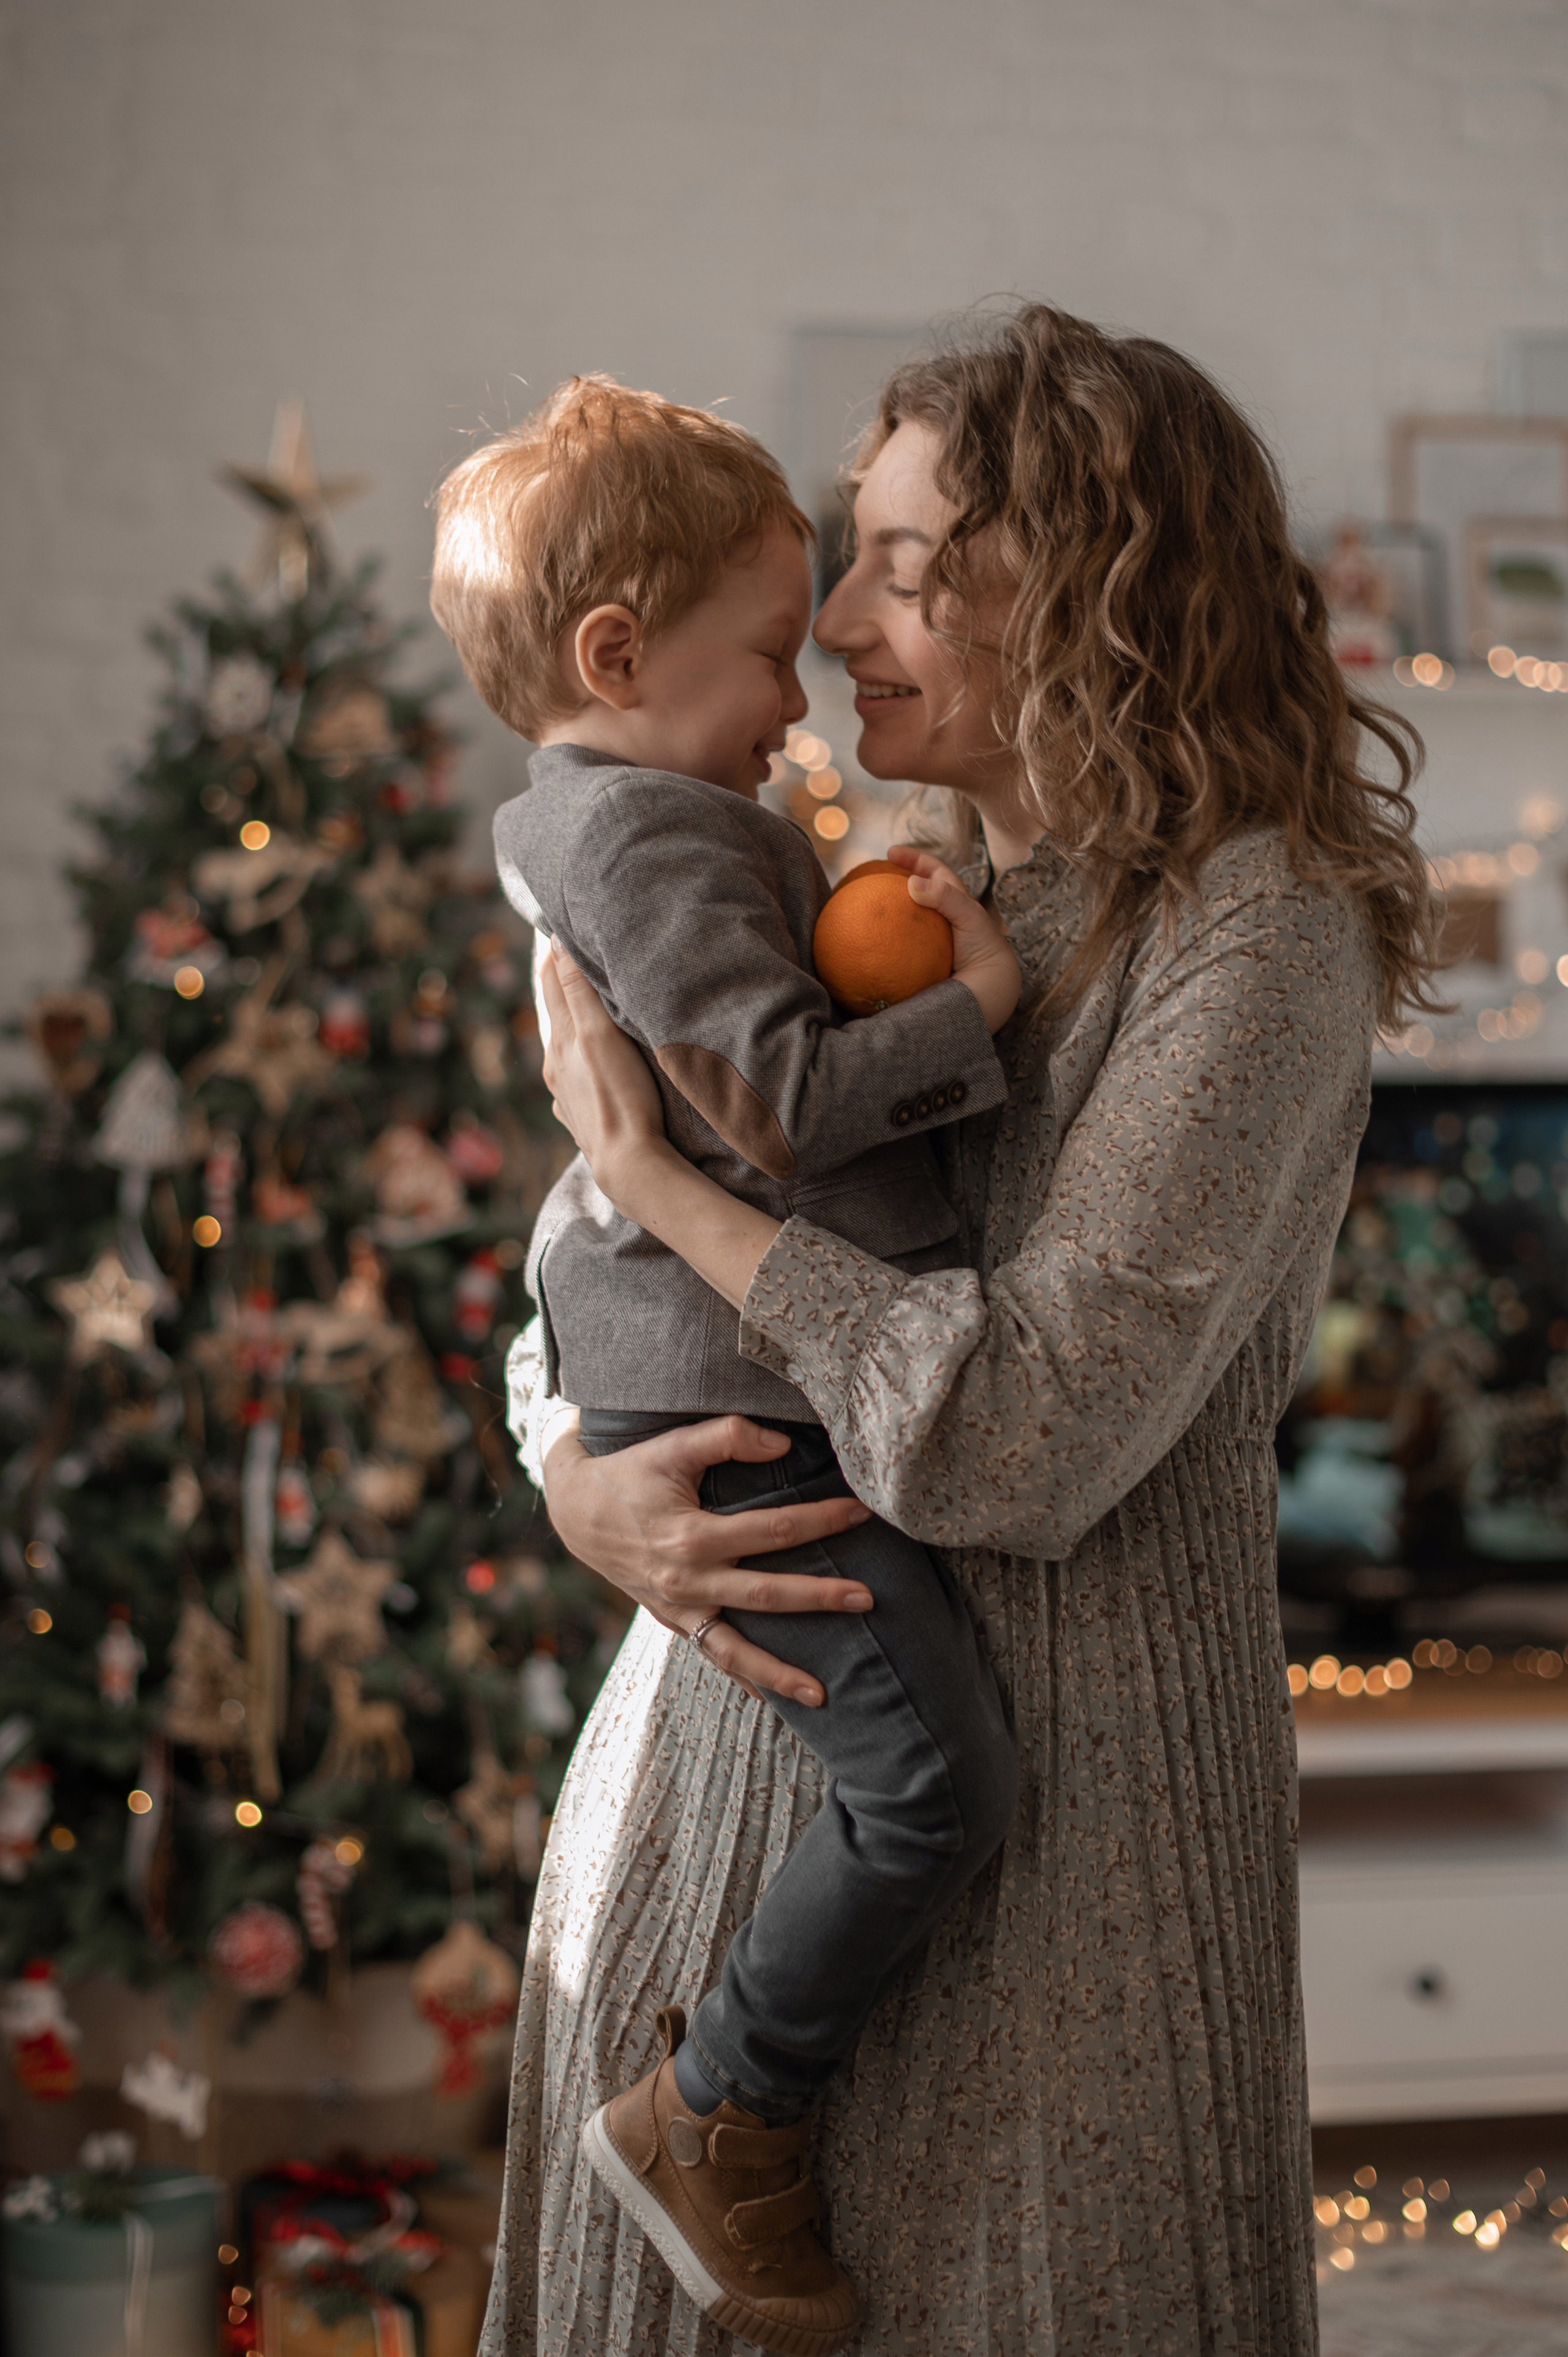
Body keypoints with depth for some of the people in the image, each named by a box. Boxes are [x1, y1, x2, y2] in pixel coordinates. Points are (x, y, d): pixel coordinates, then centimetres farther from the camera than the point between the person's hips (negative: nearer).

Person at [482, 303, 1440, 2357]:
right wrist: (577, 1481, -7)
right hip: (745, 1726, 6)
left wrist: (656, 1173, -14)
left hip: (1051, 1793, -6)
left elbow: (1021, 1434, -23)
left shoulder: (1252, 937, -13)